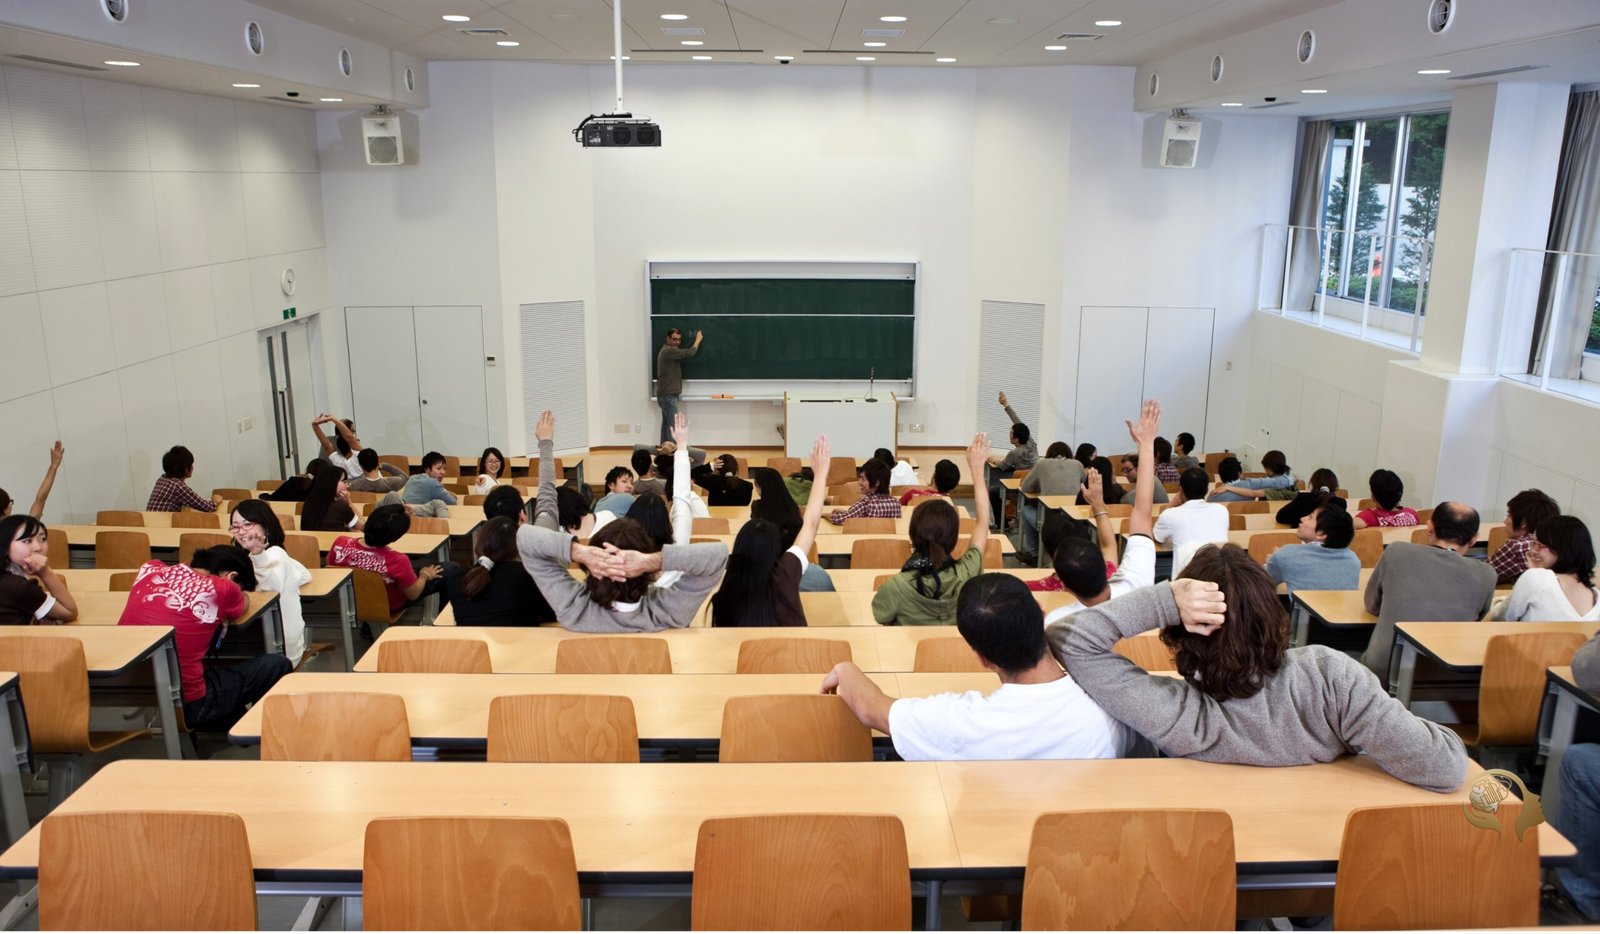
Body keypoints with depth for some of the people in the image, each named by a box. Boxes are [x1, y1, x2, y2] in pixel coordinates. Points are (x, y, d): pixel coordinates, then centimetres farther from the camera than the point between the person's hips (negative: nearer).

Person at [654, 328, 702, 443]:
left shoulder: (667, 351, 19)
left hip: (667, 394, 10)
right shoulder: (669, 351, -15)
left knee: (666, 423, 10)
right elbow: (689, 353, -21)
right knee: (673, 425, -13)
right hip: (668, 395, -10)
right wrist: (697, 340, -6)